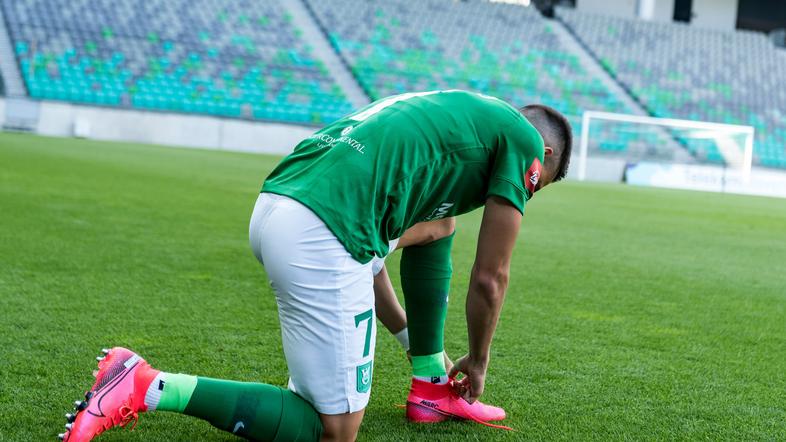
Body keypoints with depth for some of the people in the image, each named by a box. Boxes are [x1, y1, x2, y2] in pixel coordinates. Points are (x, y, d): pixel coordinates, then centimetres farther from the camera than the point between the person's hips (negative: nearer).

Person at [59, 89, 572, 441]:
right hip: (321, 237, -10)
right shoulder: (523, 138, 10)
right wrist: (478, 362, 28)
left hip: (274, 205, 10)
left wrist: (411, 334, 45)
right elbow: (489, 279, 11)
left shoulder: (454, 113, 32)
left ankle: (432, 386, 32)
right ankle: (150, 387, -8)